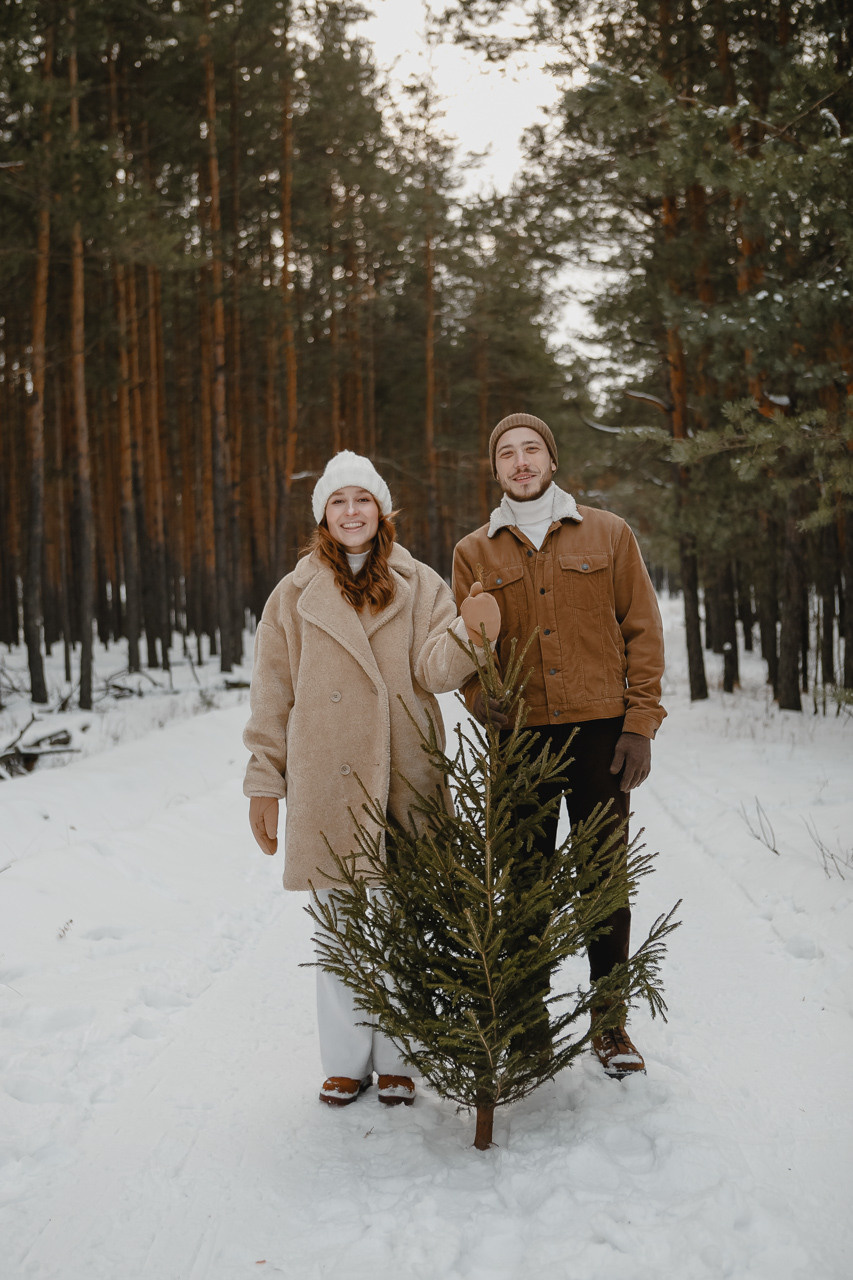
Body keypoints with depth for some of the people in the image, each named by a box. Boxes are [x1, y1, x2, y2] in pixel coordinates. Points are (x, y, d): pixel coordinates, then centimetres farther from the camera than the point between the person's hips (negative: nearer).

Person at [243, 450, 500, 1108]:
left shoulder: (419, 587, 8)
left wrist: (469, 633, -26)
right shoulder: (295, 596, 8)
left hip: (404, 781, 0)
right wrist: (264, 783, 5)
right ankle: (347, 1060, 16)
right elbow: (272, 697, 9)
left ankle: (397, 1061, 16)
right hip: (326, 787, 0)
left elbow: (436, 670, -5)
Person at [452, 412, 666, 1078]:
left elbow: (642, 631, 5)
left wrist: (641, 723, -4)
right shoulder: (474, 553, 10)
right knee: (524, 877, 5)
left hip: (601, 732, -1)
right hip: (519, 735, 1)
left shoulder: (608, 534, 7)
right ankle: (530, 1018, 17)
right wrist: (480, 694, -14)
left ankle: (610, 1022, 15)